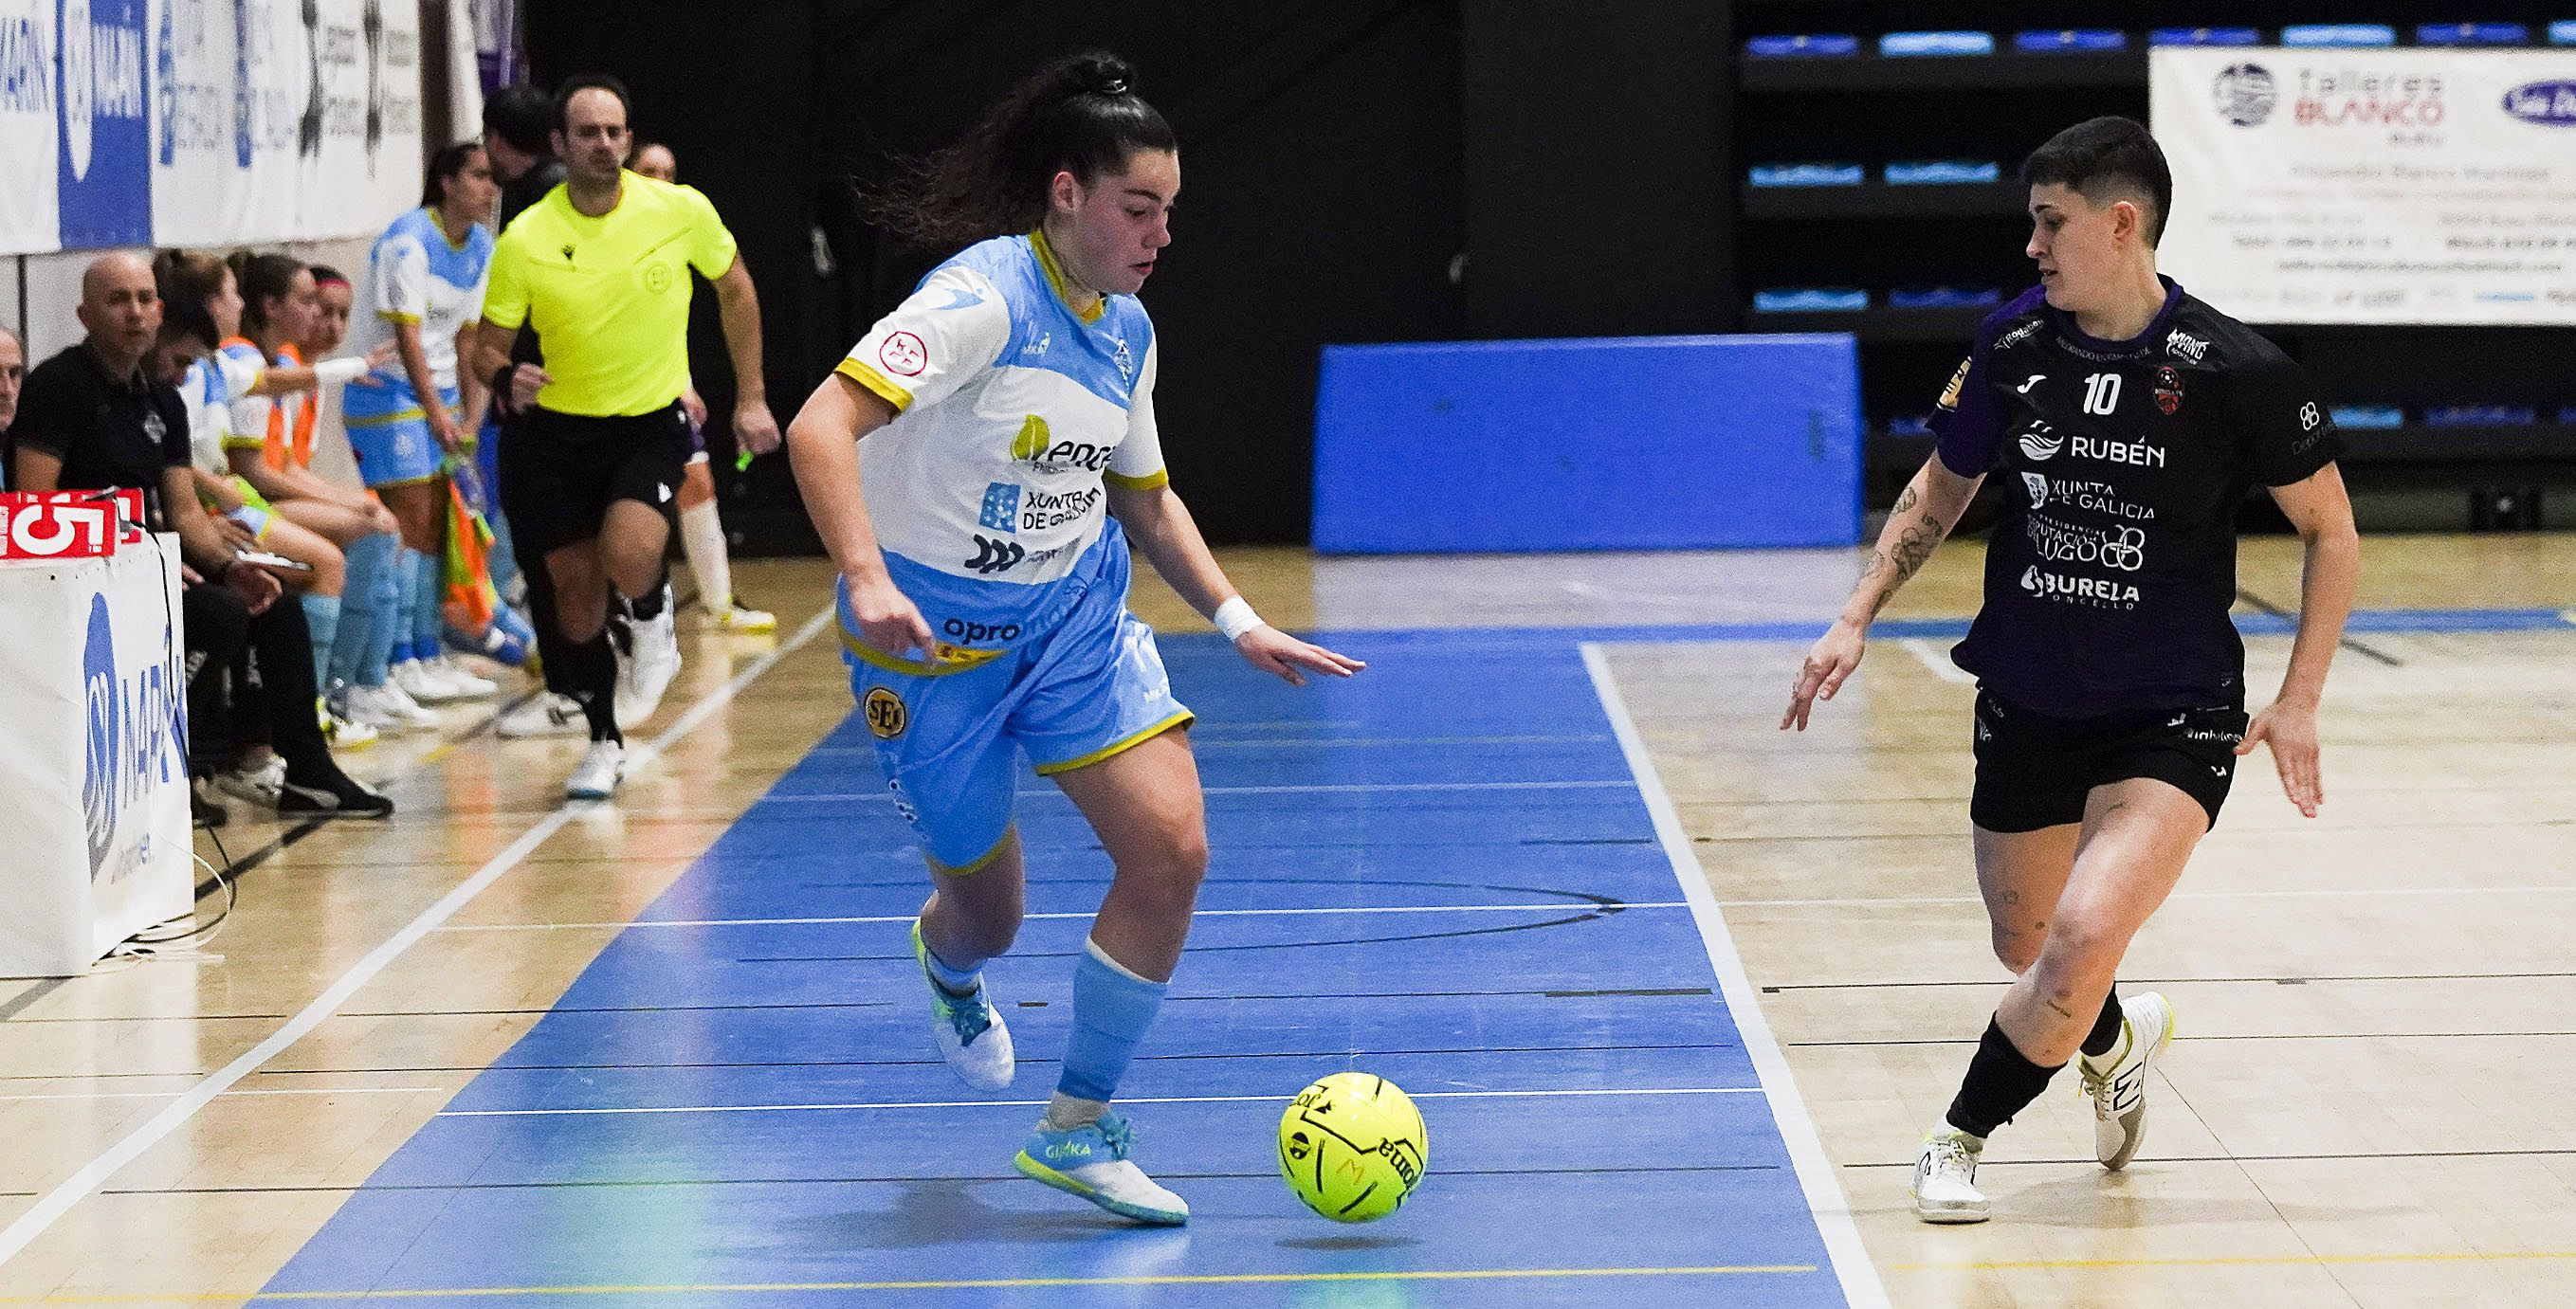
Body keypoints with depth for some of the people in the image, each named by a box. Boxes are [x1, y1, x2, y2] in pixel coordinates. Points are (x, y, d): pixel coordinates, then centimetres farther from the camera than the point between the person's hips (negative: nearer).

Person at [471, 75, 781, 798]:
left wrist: (751, 398, 7)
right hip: (557, 431, 1)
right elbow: (488, 345, -3)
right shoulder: (525, 240, -12)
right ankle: (605, 744, 25)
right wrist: (506, 379, -27)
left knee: (628, 552, -27)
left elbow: (734, 288, 7)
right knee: (575, 589, 5)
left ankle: (653, 626, 9)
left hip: (651, 422, -1)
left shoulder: (681, 211, -10)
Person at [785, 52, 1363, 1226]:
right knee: (989, 916, 8)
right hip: (934, 638, -6)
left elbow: (1143, 495, 19)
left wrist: (1239, 622, 9)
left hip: (1077, 616, 6)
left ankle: (1078, 1128, 2)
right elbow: (819, 427, -31)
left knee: (1171, 852, -13)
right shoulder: (984, 297, -22)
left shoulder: (1127, 330, 3)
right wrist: (866, 579, -43)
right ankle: (947, 959, 50)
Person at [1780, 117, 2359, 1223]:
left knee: (2083, 942, -21)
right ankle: (2116, 1043, 49)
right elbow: (1942, 488, 13)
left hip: (2172, 716, -4)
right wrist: (1857, 619, 4)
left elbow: (2331, 531, -2)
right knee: (2028, 953, 14)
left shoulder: (2234, 371, -14)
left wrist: (2298, 701, -6)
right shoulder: (2013, 344, -4)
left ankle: (1962, 1134, 3)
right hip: (2026, 705, 4)